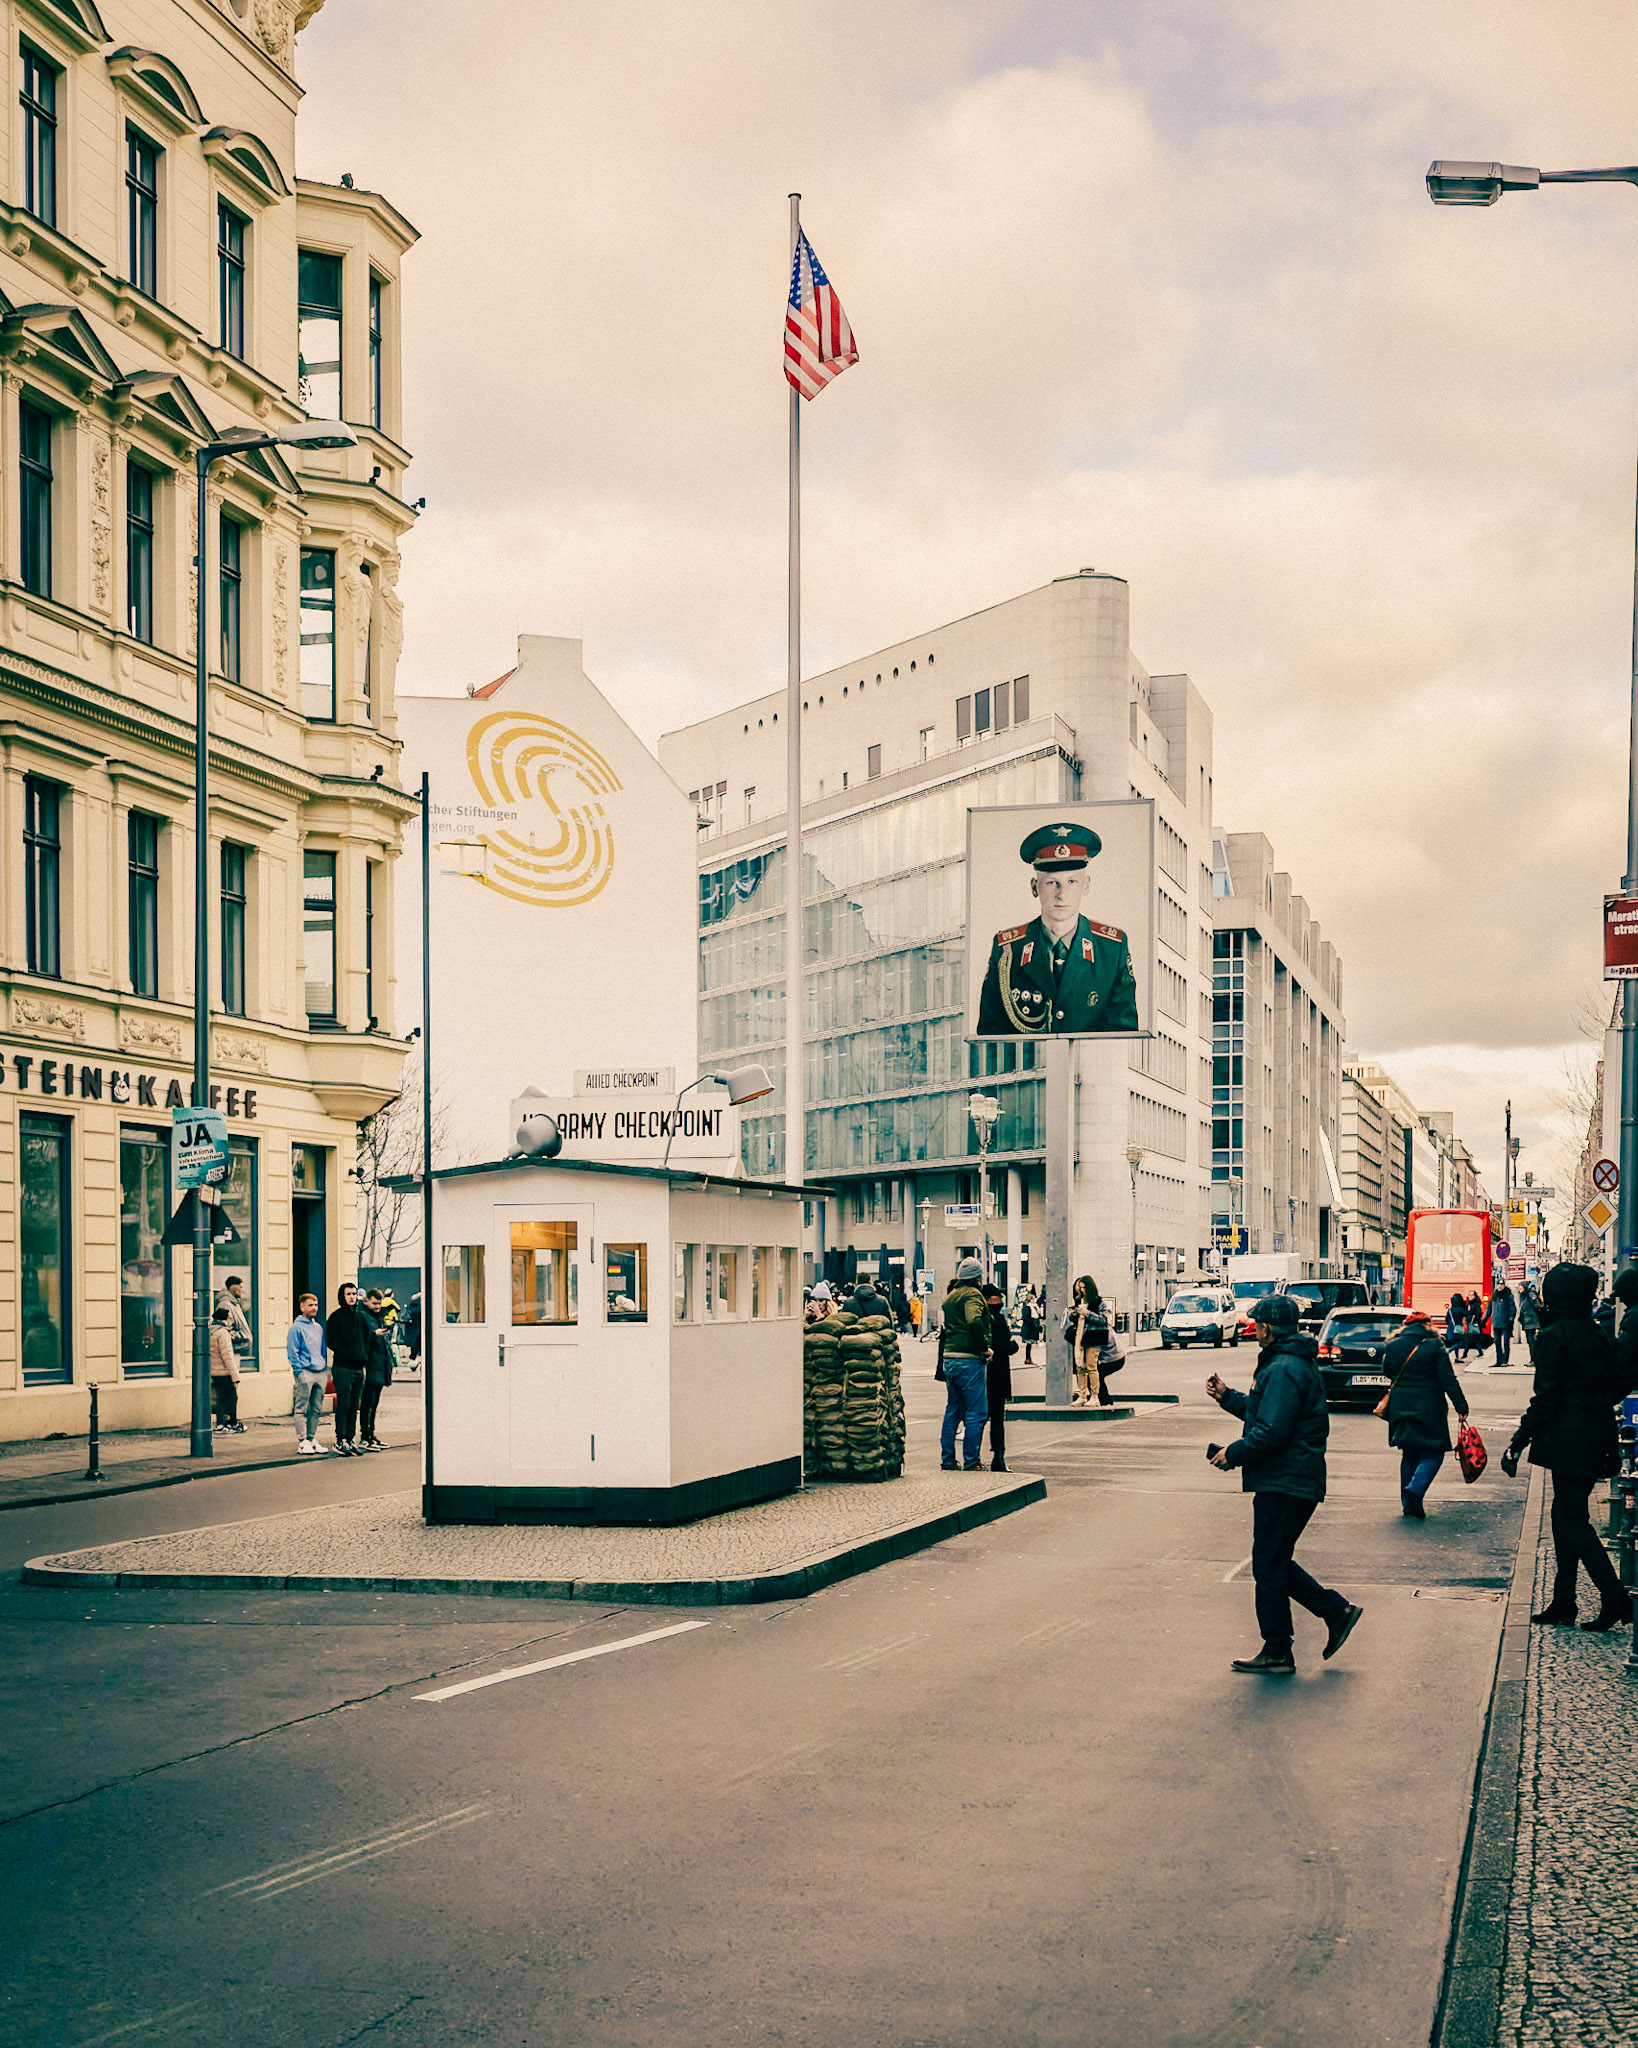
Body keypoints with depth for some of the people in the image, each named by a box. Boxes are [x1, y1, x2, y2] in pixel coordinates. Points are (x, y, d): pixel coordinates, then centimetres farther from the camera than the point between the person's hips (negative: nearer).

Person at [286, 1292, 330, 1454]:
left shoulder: (319, 1327, 18)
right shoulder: (296, 1328, -3)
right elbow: (292, 1353, -8)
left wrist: (326, 1367, 14)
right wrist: (300, 1371, -14)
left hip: (321, 1373, 7)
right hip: (305, 1373, -7)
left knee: (316, 1409, 8)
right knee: (301, 1409, -4)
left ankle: (312, 1439, 15)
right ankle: (302, 1441, -3)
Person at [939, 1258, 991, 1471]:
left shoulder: (950, 1296, 17)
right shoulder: (972, 1294, -10)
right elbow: (974, 1321, -27)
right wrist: (985, 1346, -18)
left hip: (949, 1358, 8)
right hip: (968, 1359, -8)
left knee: (953, 1411, 15)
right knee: (976, 1411, -1)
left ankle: (947, 1459, 16)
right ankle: (971, 1461, -1)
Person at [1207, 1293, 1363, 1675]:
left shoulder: (1283, 1370, -19)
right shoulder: (1295, 1363, 16)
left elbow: (1271, 1432, -25)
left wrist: (1232, 1454, -13)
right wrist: (1227, 1396, 22)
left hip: (1283, 1483, -11)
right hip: (1293, 1481, 11)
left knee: (1269, 1565, -1)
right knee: (1274, 1562, 17)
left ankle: (1276, 1652, 6)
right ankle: (1337, 1610, 17)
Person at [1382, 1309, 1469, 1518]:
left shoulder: (1393, 1346, 2)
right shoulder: (1434, 1347, -10)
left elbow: (1386, 1371, 19)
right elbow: (1449, 1381, -10)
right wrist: (1461, 1407, -5)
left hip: (1400, 1406, 5)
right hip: (1428, 1408, -5)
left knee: (1409, 1454, 16)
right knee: (1433, 1454, 4)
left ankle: (1409, 1505, 14)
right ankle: (1415, 1490, -20)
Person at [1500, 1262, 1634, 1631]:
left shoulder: (1553, 1337, -14)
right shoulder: (1598, 1336, 10)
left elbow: (1545, 1398, -16)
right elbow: (1618, 1386, 14)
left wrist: (1518, 1442, -12)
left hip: (1568, 1440, -8)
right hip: (1596, 1438, 8)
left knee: (1571, 1519, -3)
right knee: (1566, 1514, 14)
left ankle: (1614, 1596, -11)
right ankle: (1563, 1601, 17)